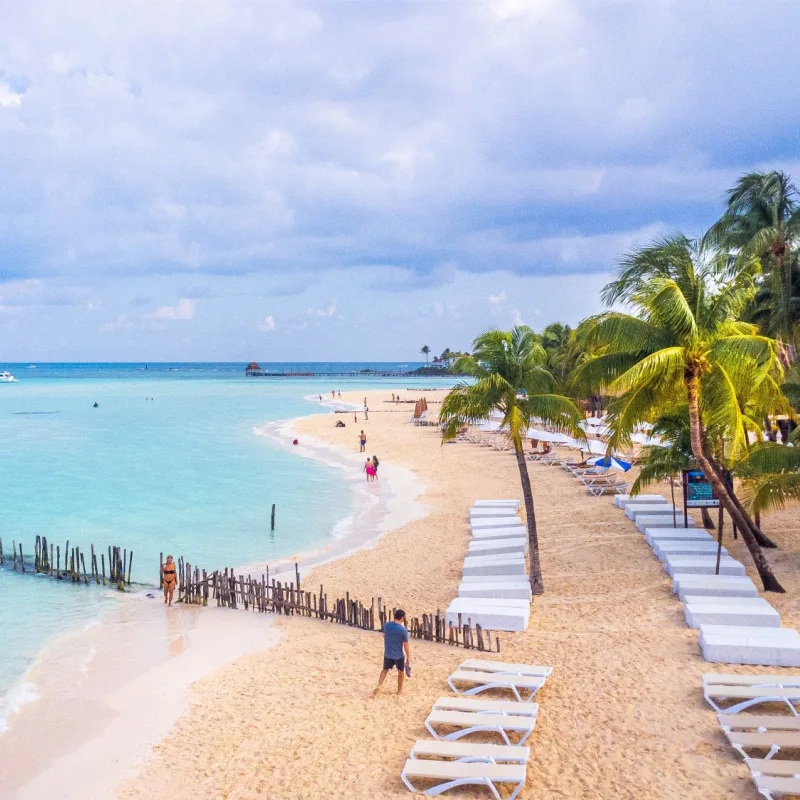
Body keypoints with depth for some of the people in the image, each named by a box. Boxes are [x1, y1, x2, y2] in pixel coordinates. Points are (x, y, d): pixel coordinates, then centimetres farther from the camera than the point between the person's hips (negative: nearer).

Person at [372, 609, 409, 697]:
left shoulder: (386, 625, -7)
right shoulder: (403, 630, -21)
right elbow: (405, 645, -16)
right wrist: (408, 657, -6)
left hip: (387, 653, 4)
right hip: (399, 655, -4)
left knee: (385, 670, 21)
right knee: (401, 671, 18)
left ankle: (378, 686, 5)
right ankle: (399, 690, 29)